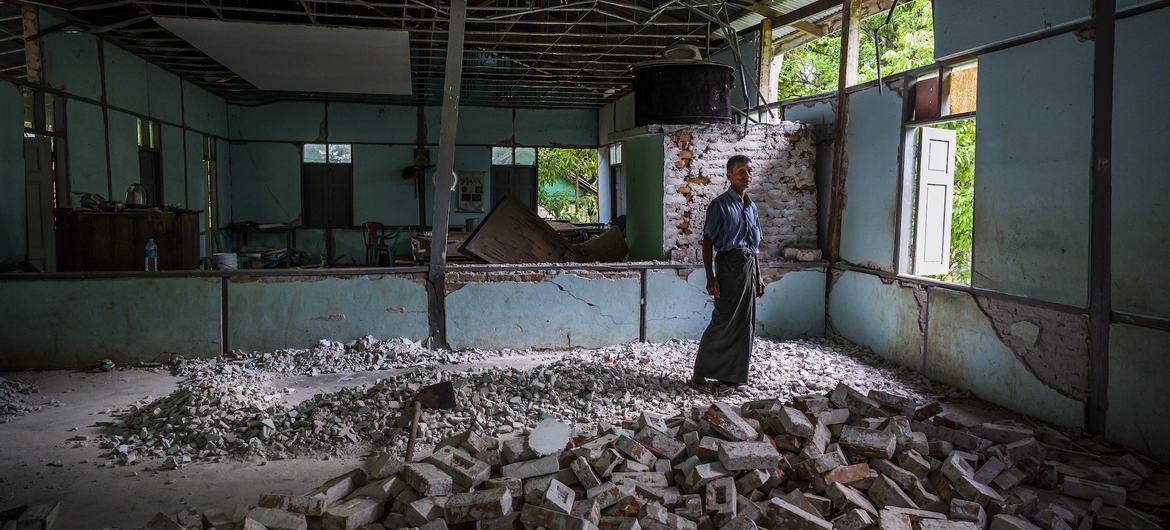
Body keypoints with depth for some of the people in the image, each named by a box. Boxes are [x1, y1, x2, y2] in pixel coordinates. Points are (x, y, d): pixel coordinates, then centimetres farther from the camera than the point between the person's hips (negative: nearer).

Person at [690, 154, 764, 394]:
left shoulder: (751, 206, 14)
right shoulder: (720, 204, -7)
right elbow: (707, 242, -9)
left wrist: (758, 275, 17)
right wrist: (710, 277, -15)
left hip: (748, 266, 7)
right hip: (730, 264, -7)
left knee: (744, 322, 9)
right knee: (723, 322, -8)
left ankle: (733, 373, 20)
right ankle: (700, 375, -1)